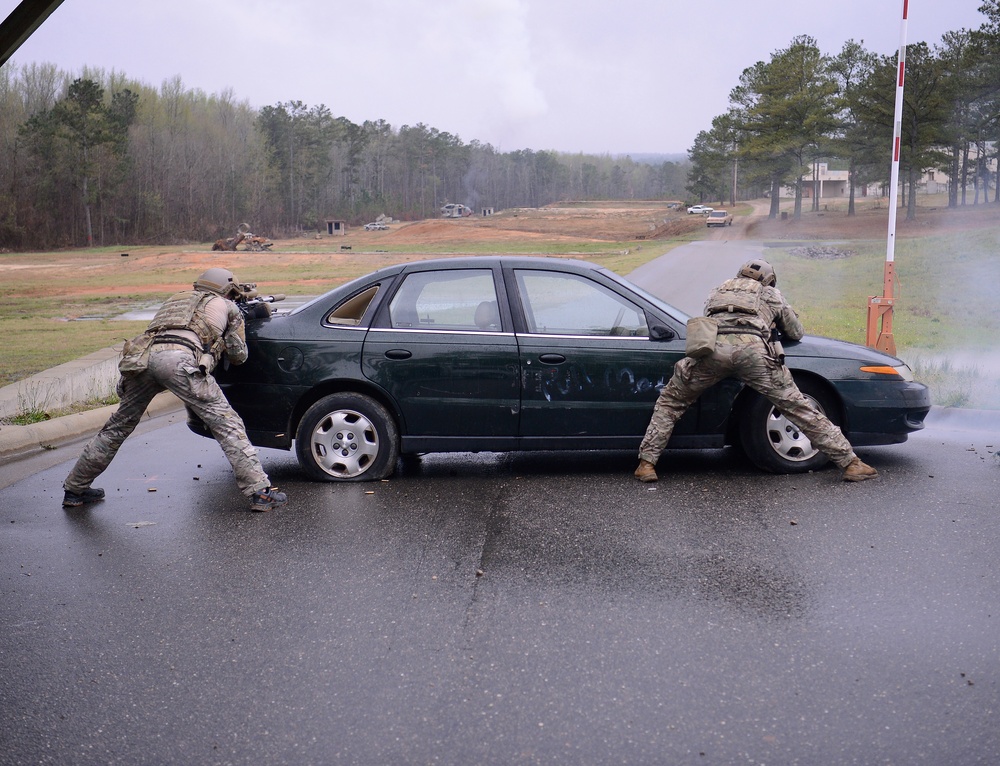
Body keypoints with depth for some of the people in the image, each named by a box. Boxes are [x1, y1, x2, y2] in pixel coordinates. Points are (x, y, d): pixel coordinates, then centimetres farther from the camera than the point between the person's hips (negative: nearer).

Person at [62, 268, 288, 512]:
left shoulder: (176, 299, 40)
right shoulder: (227, 307, 29)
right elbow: (238, 356, 32)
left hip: (142, 355, 5)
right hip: (180, 359, -5)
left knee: (118, 427, 21)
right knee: (226, 424, -2)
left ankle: (74, 490, 32)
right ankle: (260, 492, -8)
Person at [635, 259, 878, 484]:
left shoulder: (718, 291, 39)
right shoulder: (771, 295, 34)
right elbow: (796, 333, 39)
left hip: (713, 348, 1)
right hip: (753, 349, -1)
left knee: (669, 402, 19)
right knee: (797, 407, 7)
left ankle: (646, 463, 11)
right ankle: (850, 463, 9)